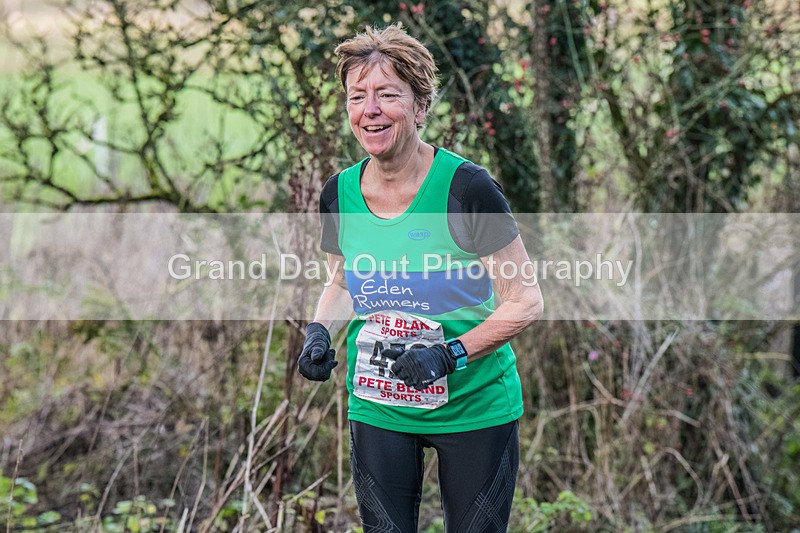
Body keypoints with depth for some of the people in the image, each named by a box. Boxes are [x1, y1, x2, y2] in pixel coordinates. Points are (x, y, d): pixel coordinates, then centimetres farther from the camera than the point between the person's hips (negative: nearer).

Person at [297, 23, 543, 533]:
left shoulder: (465, 187, -17)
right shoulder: (339, 194, -2)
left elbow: (526, 302, -13)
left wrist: (452, 354, -24)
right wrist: (320, 331, -3)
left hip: (474, 408, -4)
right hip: (376, 409, 4)